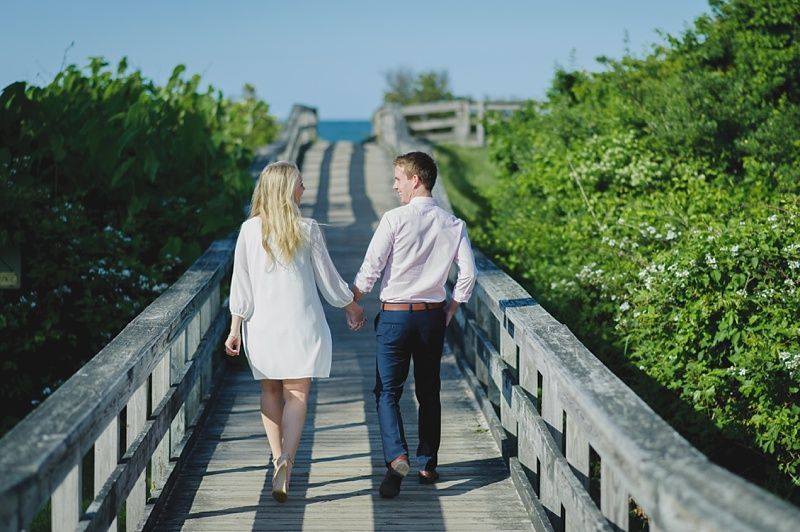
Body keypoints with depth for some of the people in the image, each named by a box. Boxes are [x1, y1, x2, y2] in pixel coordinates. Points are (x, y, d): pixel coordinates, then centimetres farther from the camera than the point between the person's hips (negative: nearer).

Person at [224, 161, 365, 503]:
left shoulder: (249, 230, -2)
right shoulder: (306, 229, -6)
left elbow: (241, 282, -1)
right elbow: (327, 277, 3)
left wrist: (235, 328, 5)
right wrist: (351, 305, 19)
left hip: (261, 324, 2)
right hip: (300, 324, -2)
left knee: (270, 391, 17)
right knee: (296, 394, -1)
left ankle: (278, 458, 15)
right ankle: (286, 461, -20)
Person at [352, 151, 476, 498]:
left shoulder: (395, 219, -11)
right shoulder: (452, 224, 0)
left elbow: (370, 268, -10)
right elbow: (468, 272, -2)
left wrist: (352, 303, 4)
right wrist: (452, 308, 11)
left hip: (395, 315, -4)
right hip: (433, 316, 4)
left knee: (388, 391, 1)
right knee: (429, 392, 15)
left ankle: (397, 457, -19)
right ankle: (428, 465, 19)